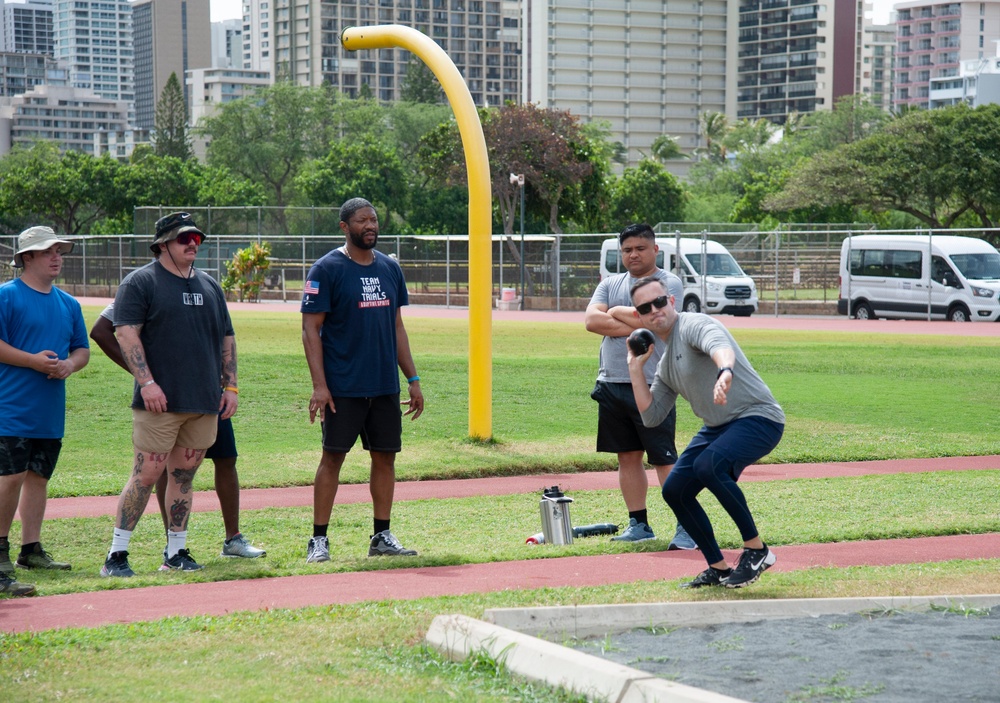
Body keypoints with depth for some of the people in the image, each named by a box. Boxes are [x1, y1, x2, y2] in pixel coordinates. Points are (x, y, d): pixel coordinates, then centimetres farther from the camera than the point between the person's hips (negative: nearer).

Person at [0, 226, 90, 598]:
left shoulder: (68, 304, 15)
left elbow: (82, 349, 19)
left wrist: (69, 365, -3)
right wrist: (33, 360, -19)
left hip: (51, 412, 7)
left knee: (38, 477, 11)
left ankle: (31, 549, 19)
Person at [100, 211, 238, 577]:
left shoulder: (209, 286, 19)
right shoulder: (140, 282, -1)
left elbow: (226, 339, 22)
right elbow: (126, 333, -9)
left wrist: (230, 386, 13)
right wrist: (146, 382, -18)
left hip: (205, 402, 6)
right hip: (160, 401, -6)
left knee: (184, 475, 9)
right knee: (147, 474, -9)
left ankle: (176, 553, 16)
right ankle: (116, 555, -4)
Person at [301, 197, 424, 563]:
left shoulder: (390, 268, 11)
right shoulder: (327, 269, -7)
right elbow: (310, 329, -9)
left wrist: (413, 379, 12)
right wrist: (319, 385, -16)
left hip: (385, 386, 6)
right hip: (342, 388, -6)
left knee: (385, 456, 8)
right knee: (333, 457, -2)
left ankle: (382, 536, 17)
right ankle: (319, 539, 3)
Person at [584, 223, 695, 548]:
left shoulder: (669, 283, -1)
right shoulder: (610, 284, 15)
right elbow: (591, 320, -1)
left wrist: (616, 312, -2)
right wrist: (633, 326, -10)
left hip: (651, 386, -6)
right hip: (611, 384, 6)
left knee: (665, 460, -8)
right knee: (627, 457, 10)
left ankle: (687, 527, -7)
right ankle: (639, 524, 18)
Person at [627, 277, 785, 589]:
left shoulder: (693, 325, -13)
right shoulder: (665, 362, 15)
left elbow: (720, 346, -38)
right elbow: (651, 417, 14)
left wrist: (725, 373, -62)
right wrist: (636, 367, 8)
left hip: (758, 417, -10)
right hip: (718, 427, 10)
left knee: (708, 465, -33)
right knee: (675, 490, 4)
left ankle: (756, 550, -19)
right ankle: (719, 568, 15)